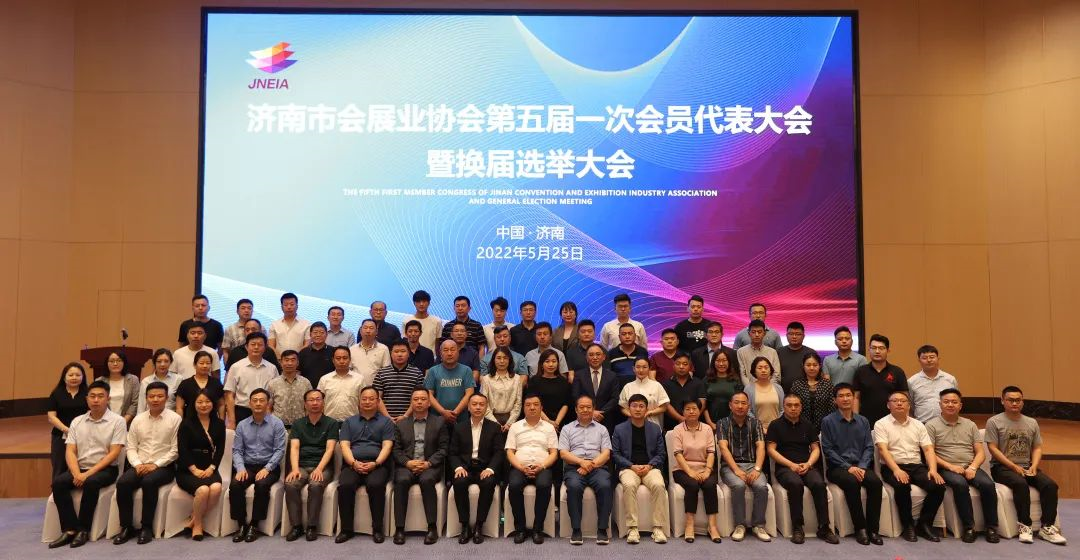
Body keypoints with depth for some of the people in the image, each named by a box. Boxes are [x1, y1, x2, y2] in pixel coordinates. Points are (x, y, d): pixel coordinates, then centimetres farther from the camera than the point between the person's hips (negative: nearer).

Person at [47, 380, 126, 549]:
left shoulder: (117, 421, -5)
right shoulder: (77, 422, 10)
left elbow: (114, 454, -11)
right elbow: (70, 452, 3)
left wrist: (88, 473, -18)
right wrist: (77, 474, -15)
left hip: (105, 469, -4)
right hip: (80, 468, 5)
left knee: (91, 483, -33)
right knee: (58, 483, -22)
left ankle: (83, 530, -21)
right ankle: (69, 529, -20)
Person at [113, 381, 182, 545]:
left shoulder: (175, 419, -3)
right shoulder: (138, 419, 10)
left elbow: (175, 450, -7)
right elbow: (131, 447, 8)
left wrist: (155, 465, -15)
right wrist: (137, 464, -10)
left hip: (163, 467, -4)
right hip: (140, 465, 4)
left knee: (149, 482, -33)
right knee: (122, 483, -24)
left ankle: (147, 527, -19)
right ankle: (127, 527, -11)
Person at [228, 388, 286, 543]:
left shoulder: (276, 424, -1)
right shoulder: (242, 425, 9)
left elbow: (279, 450, -5)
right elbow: (237, 450, 6)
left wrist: (267, 468, -17)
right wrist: (240, 468, -12)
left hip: (269, 467, -3)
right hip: (247, 466, 3)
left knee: (262, 485, -32)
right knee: (235, 485, -27)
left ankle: (254, 525, -17)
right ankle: (241, 524, -13)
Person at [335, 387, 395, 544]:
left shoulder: (386, 422, 16)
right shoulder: (348, 422, 22)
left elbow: (387, 446, 3)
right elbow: (344, 445, 8)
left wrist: (375, 463, -15)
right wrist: (354, 463, -11)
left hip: (377, 464, -2)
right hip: (352, 464, 2)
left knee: (376, 485, -33)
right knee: (345, 485, -30)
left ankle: (377, 529, -21)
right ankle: (346, 529, -17)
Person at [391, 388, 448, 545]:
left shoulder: (439, 422, 12)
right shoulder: (401, 424, 17)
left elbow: (443, 449, 4)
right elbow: (396, 450, 8)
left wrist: (428, 463, -12)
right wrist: (408, 463, -10)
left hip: (430, 466, -1)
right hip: (406, 466, 1)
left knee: (426, 480, -34)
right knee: (401, 480, -32)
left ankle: (432, 527, -27)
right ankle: (399, 528, -27)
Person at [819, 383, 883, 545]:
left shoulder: (863, 421, 13)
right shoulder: (828, 421, 1)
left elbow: (869, 447, 8)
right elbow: (828, 450, -4)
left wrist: (862, 467, -10)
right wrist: (848, 467, -15)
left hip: (860, 466, 3)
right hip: (837, 467, -3)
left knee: (876, 481, -27)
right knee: (852, 482, -34)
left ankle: (873, 528, -19)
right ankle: (860, 528, -22)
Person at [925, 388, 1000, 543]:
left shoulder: (970, 425, 17)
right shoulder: (932, 425, 3)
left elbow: (980, 452, 11)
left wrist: (972, 467, -8)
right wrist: (950, 466, -15)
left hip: (970, 467, 4)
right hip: (946, 469, -4)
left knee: (988, 484, -25)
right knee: (960, 484, -34)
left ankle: (991, 527, -13)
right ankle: (968, 527, -24)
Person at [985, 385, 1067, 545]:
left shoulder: (1032, 423, 15)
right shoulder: (994, 422, -1)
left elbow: (1037, 448, 13)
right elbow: (993, 449, -7)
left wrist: (1033, 466, -6)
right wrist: (1014, 467, -15)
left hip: (1026, 467, 5)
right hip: (1002, 467, -5)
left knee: (1050, 485, -21)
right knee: (1020, 483, -34)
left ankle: (1047, 527, -18)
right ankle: (1025, 526, -26)